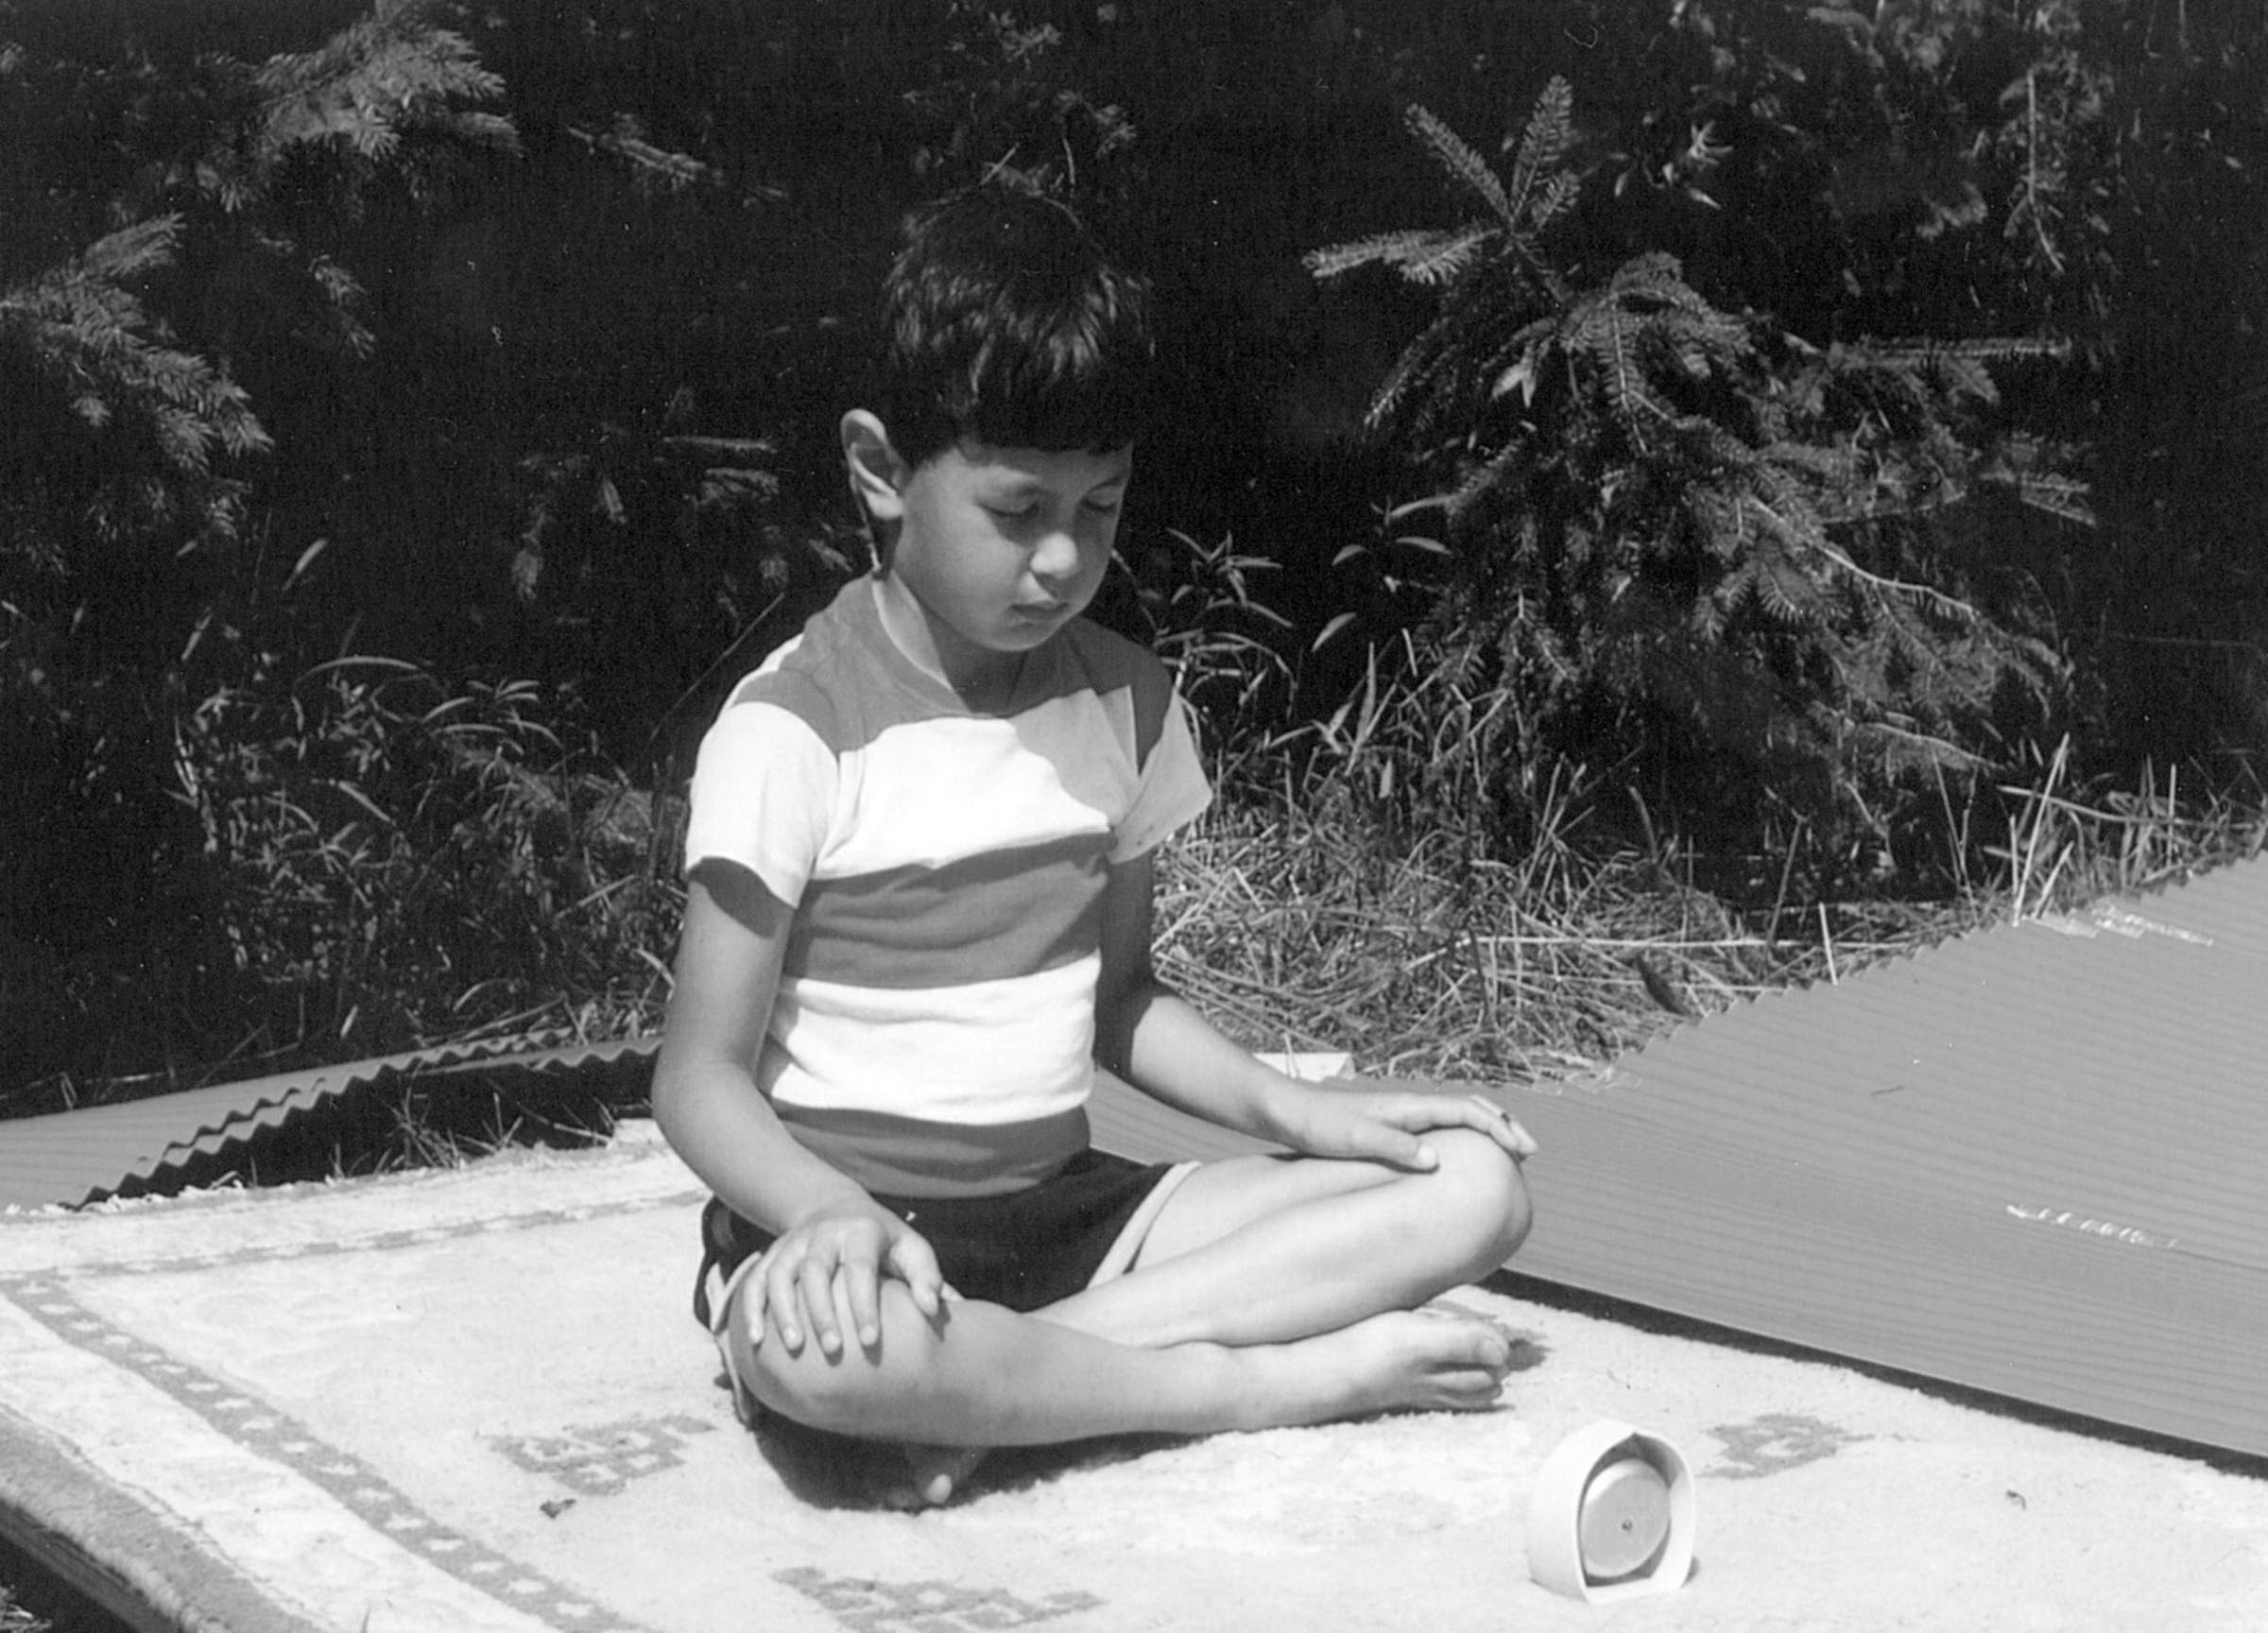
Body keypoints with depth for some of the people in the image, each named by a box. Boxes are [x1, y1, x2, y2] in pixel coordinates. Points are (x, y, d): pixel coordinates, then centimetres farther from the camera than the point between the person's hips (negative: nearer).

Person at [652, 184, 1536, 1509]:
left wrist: (1294, 1112, 0)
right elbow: (704, 1076, -11)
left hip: (1066, 1210, 6)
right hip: (859, 1225, -6)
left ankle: (1015, 1384, -20)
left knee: (1476, 1186, -9)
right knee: (809, 1344, -42)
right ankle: (1287, 1378, -23)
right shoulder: (794, 733, -11)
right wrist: (831, 1214, -31)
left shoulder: (1122, 698, 7)